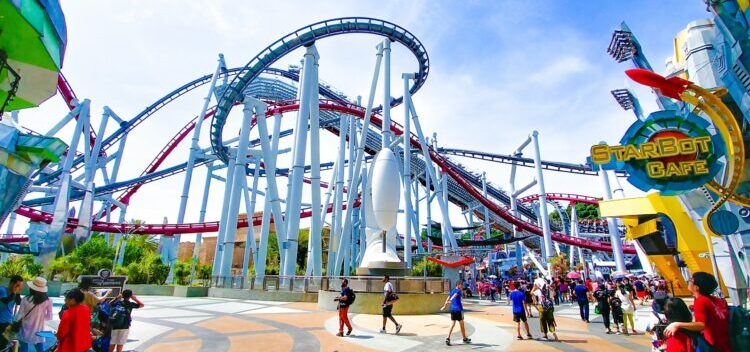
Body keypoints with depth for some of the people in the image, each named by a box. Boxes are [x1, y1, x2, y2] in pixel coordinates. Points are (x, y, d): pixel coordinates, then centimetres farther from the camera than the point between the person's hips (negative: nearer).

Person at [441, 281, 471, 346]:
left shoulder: (452, 291, 14)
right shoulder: (458, 291, -9)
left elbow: (448, 299, 17)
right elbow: (455, 295, -28)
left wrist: (444, 306, 21)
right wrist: (450, 300, -42)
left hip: (452, 309, 6)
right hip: (459, 309, -6)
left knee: (452, 324, 5)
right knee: (461, 324, 11)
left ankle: (448, 338, -8)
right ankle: (465, 339, 26)